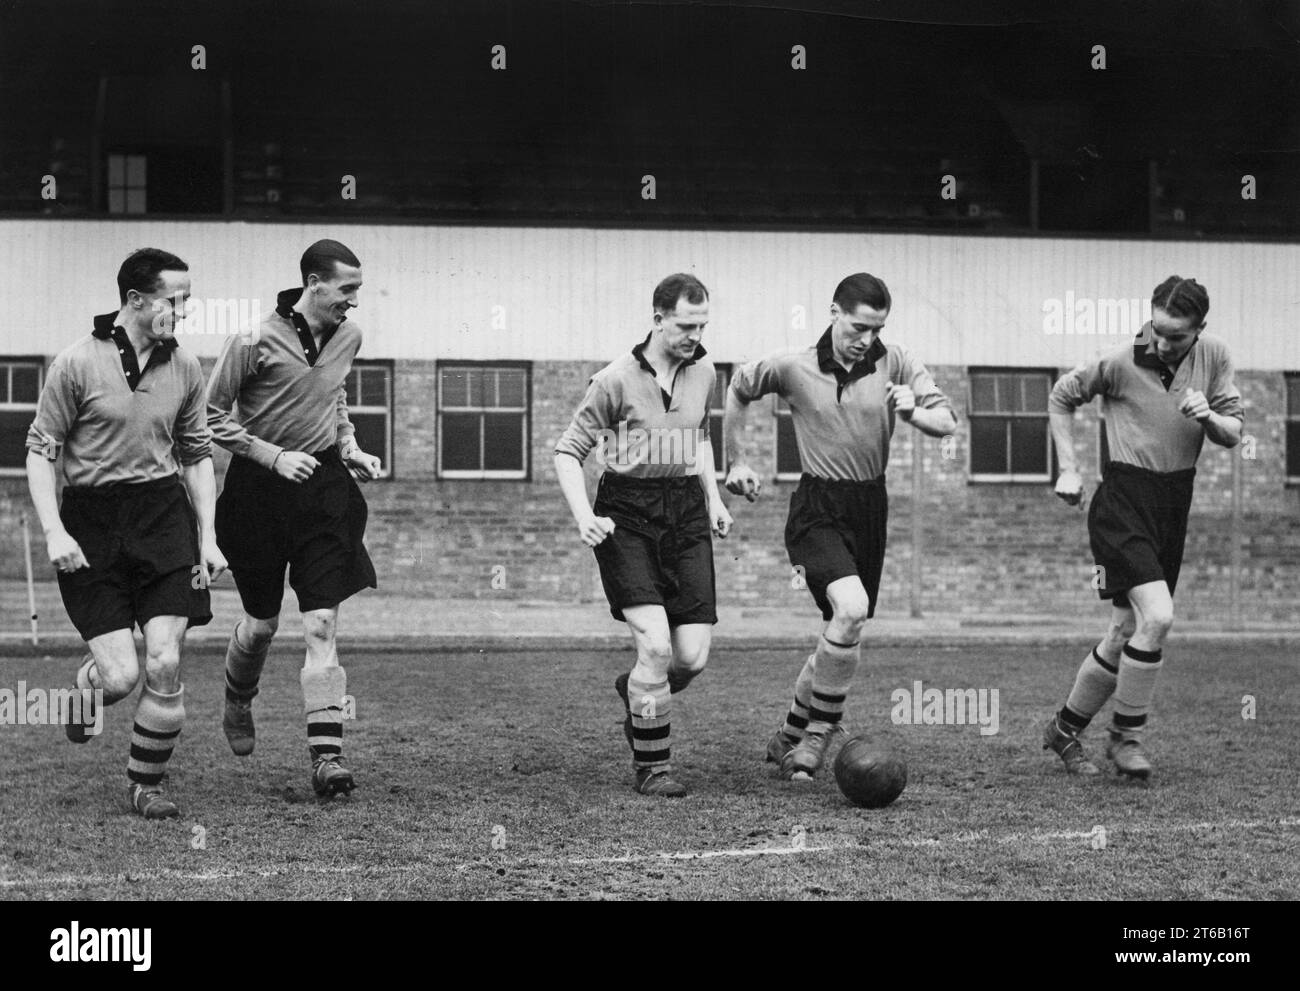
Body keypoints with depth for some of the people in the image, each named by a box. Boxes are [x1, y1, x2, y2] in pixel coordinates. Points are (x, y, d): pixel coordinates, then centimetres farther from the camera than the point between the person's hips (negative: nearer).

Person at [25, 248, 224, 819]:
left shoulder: (184, 368, 5)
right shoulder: (77, 363, -8)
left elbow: (197, 455, 15)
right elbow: (41, 450, -3)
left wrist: (208, 538, 8)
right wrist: (53, 531, -13)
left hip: (163, 514, 3)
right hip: (91, 520, -3)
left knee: (164, 665, -8)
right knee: (120, 674, -8)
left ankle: (145, 783, 13)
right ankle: (84, 691, 30)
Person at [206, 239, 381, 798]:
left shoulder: (348, 338, 4)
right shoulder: (256, 342, -14)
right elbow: (213, 416, -7)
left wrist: (350, 449, 10)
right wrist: (273, 456, -14)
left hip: (324, 485, 3)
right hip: (260, 491, -3)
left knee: (321, 626, -8)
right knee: (262, 623, 10)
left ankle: (327, 757, -11)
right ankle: (237, 704, 43)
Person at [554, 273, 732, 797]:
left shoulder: (703, 371, 7)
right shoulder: (616, 379, -9)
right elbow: (568, 451, -3)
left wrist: (714, 497, 17)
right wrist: (584, 516, -15)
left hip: (686, 517, 5)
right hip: (627, 518, -5)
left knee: (692, 655, -3)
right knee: (656, 646, -17)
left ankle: (636, 693, 32)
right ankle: (651, 767, 0)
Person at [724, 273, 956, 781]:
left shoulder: (895, 363, -3)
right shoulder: (791, 366, -7)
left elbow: (947, 422, -4)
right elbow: (737, 390, 11)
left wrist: (914, 412, -26)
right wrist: (736, 462, 14)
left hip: (869, 509, 4)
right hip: (817, 507, -4)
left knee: (843, 635, 8)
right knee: (850, 608, -26)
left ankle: (789, 739, 27)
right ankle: (820, 730, -10)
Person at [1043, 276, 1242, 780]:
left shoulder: (1213, 356, 1)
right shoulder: (1121, 362, -12)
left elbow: (1234, 433, 9)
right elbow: (1061, 397, 4)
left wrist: (1208, 418, -14)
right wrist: (1068, 470, 2)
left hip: (1174, 506, 5)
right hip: (1123, 500, -5)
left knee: (1127, 632, 8)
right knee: (1156, 616, -21)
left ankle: (1065, 729, 26)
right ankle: (1127, 735, -3)